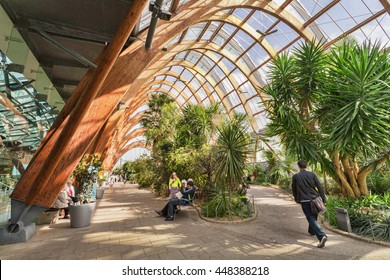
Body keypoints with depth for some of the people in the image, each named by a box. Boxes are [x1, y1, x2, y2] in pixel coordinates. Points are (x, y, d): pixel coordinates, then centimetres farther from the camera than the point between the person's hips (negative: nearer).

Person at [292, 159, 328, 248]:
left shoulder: (295, 176, -3)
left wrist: (296, 199, 22)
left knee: (312, 219, -3)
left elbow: (294, 189, 6)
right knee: (313, 217, 23)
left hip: (304, 201, -4)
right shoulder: (312, 174, 1)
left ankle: (322, 236, -18)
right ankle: (312, 231, 42)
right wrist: (323, 199, 5)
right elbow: (319, 187, -1)